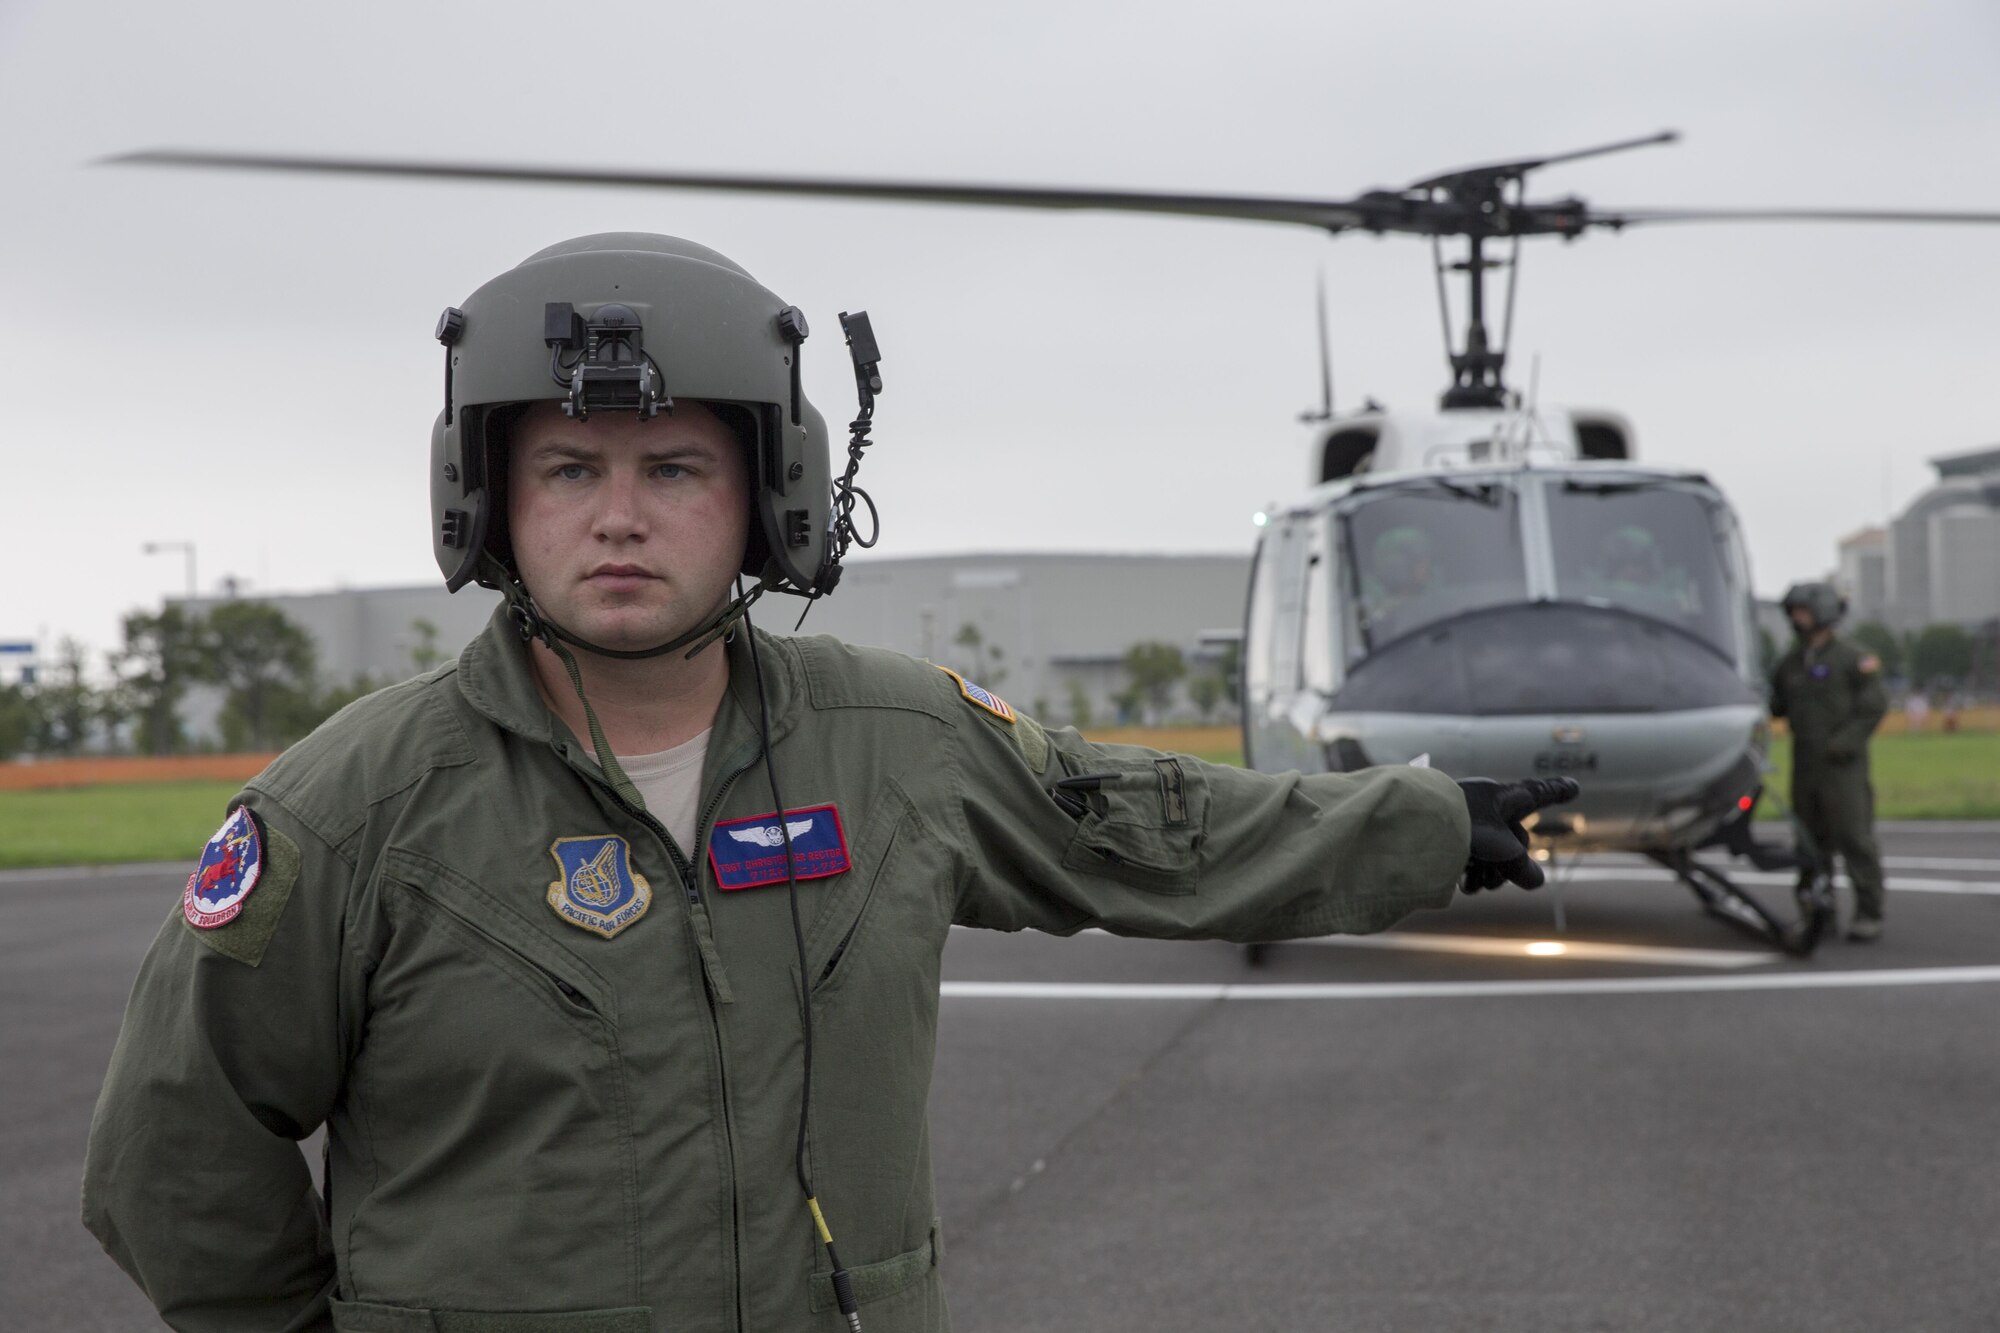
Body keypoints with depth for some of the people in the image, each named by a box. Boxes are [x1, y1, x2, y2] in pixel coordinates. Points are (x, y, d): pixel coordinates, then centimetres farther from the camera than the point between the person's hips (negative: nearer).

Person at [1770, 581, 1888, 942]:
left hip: (1843, 765, -6)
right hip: (1805, 766, 6)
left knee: (1854, 837, -8)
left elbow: (1875, 704, -8)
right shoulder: (1790, 662, 13)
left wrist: (1843, 743, -16)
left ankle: (1868, 914, -5)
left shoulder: (1850, 658, -4)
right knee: (1811, 841, 7)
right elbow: (1776, 706, 17)